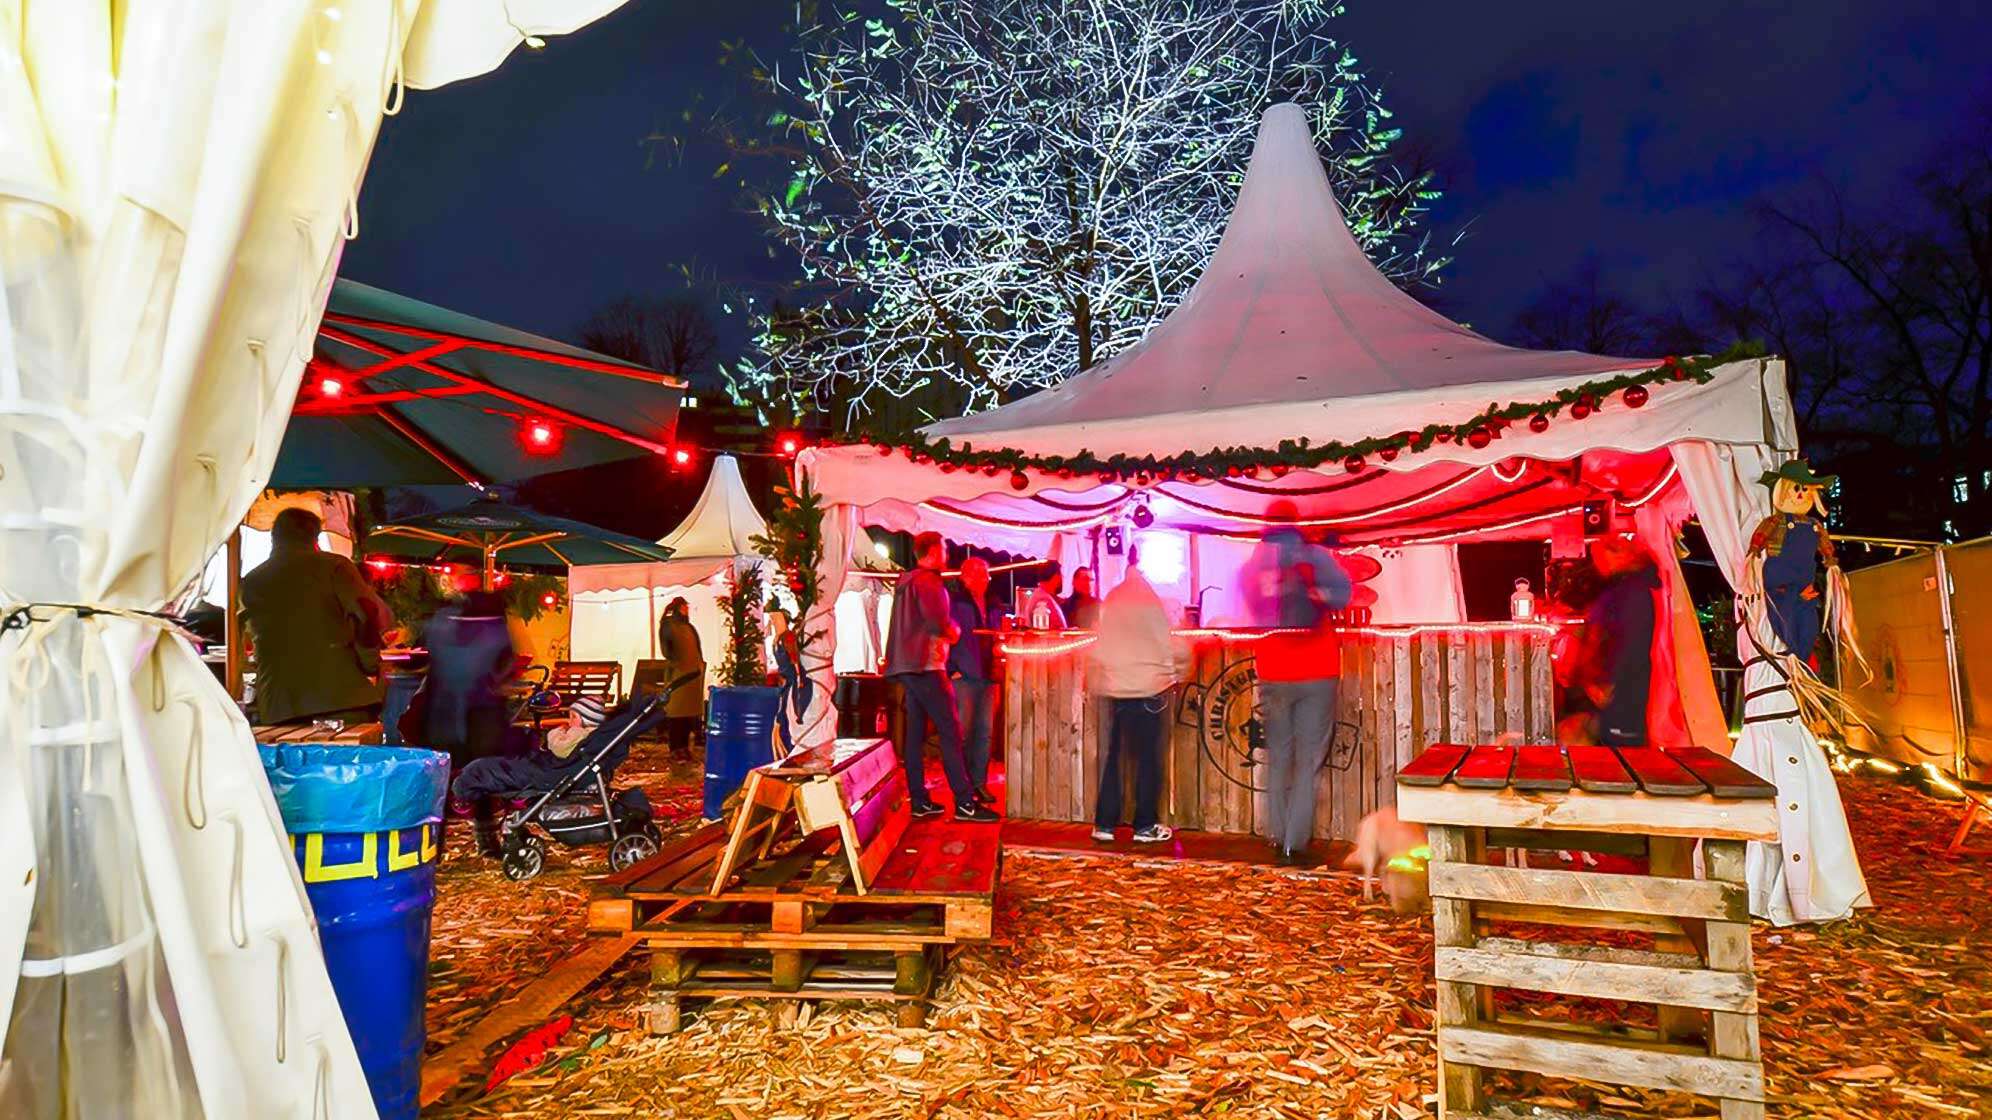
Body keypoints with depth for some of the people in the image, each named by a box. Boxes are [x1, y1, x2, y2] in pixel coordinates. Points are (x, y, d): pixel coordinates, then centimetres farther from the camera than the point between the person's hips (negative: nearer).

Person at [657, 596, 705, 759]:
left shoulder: (689, 626, 16)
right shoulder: (668, 626, -2)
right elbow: (665, 649, -9)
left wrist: (700, 665, 8)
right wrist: (675, 662, -18)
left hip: (693, 672, 6)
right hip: (677, 672, -6)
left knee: (689, 709, 7)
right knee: (676, 709, -3)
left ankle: (684, 745, 14)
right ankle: (675, 748, 1)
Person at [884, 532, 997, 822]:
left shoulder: (905, 581, 20)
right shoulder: (928, 581, -11)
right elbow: (939, 622, -22)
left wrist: (946, 630, 14)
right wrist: (953, 631, -1)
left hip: (907, 666, 10)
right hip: (926, 665, -10)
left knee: (914, 733, 9)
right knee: (951, 732, -8)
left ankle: (920, 801, 12)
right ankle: (965, 803, -9)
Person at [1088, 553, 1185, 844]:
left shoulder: (1110, 601, 3)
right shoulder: (1155, 603, -8)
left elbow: (1098, 651, 7)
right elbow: (1176, 647, -5)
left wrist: (1099, 682, 17)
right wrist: (1179, 669, 13)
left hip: (1116, 688, 4)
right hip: (1151, 688, -3)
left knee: (1114, 755, 10)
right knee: (1148, 757, 5)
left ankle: (1105, 823, 11)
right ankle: (1145, 825, 9)